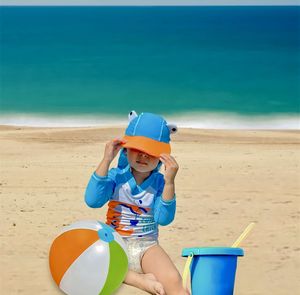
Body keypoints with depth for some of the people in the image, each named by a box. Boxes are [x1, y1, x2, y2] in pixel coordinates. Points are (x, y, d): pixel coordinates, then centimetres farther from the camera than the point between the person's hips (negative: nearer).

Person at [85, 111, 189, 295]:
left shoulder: (160, 182, 0)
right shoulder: (116, 177, -1)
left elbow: (164, 219, -13)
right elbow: (93, 201, -18)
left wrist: (169, 181, -22)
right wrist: (106, 160, -18)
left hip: (147, 247, -1)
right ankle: (140, 279, -29)